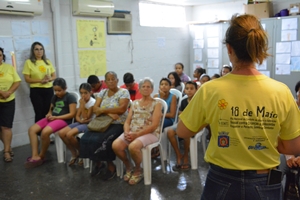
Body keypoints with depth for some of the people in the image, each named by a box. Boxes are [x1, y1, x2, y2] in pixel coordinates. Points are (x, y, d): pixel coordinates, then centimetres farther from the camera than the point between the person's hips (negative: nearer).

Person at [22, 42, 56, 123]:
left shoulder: (47, 61, 10)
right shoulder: (29, 62, -2)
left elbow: (54, 76, 12)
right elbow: (27, 79, -6)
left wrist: (49, 79, -12)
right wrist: (40, 80, -18)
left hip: (49, 90, 4)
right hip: (36, 91, -3)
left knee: (48, 113, 3)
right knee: (39, 113, -3)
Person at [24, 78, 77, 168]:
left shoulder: (70, 97, -5)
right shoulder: (54, 97, 18)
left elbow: (72, 114, -12)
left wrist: (56, 117, -15)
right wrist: (49, 114, 0)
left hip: (63, 120, -8)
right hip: (52, 118, 8)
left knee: (45, 132, -33)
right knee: (31, 129, -13)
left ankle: (41, 156, -10)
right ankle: (35, 156, -19)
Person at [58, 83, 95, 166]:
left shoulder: (93, 102, -14)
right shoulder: (81, 101, 7)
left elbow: (86, 117, -18)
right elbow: (77, 116, 7)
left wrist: (82, 105, -20)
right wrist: (80, 120, -16)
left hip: (89, 124, -8)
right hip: (80, 123, 8)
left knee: (69, 134, -27)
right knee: (61, 133, -12)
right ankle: (74, 154, 3)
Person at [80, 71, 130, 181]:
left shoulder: (124, 92, -2)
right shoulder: (102, 92, 13)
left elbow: (122, 109, -16)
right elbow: (95, 109, 2)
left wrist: (103, 110, -11)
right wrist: (109, 113, -15)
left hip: (118, 124, -5)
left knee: (101, 141, -29)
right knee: (85, 139, -19)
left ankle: (111, 166, -5)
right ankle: (98, 163, 5)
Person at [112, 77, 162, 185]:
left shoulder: (156, 104, 2)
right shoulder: (135, 103, 18)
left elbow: (154, 125, -9)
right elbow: (127, 121, 13)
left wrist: (137, 134, -18)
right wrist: (127, 132, -10)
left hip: (150, 134, -5)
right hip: (132, 133, 5)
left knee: (133, 146, -35)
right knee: (115, 145, -23)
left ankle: (138, 170, -3)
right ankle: (128, 166, 5)